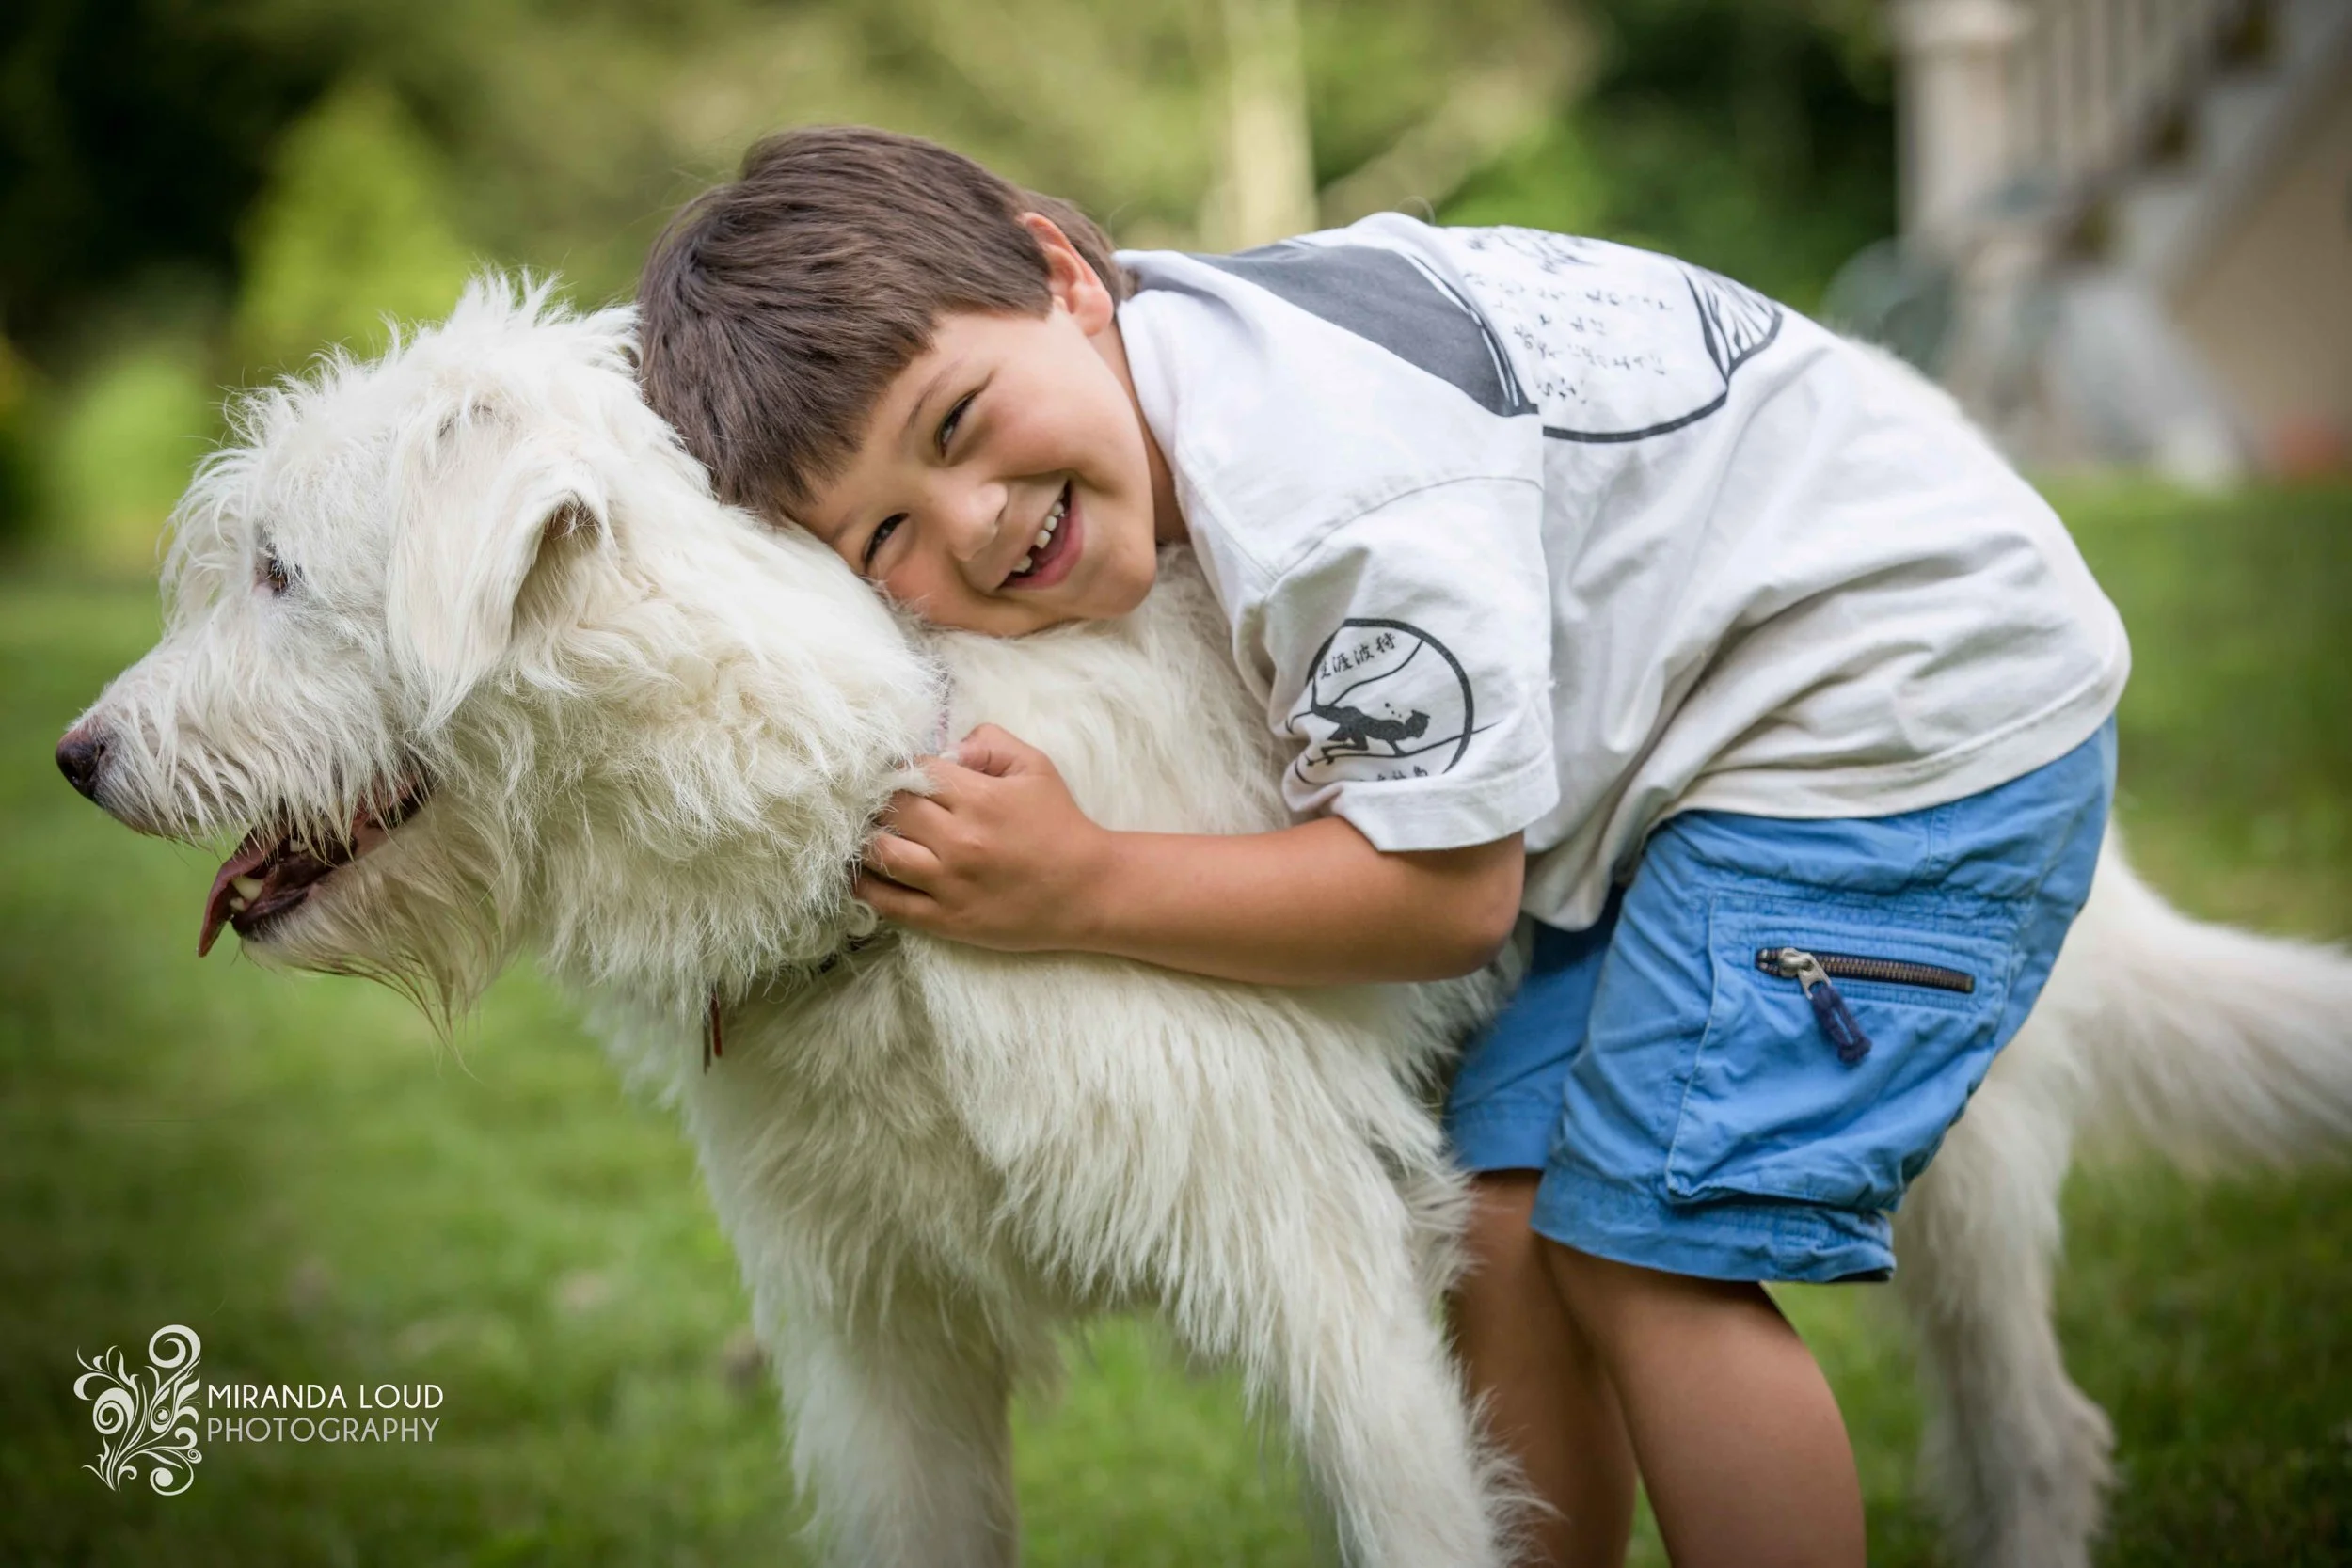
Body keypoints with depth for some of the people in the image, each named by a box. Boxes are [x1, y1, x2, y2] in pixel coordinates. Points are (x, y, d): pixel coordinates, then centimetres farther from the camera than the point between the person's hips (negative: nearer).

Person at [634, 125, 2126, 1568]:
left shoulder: (1334, 488, -32)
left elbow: (1441, 892, -23)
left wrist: (1077, 890, -22)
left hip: (1906, 700, -9)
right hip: (1704, 743, 9)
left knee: (1646, 1249, -11)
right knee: (1503, 1215, 3)